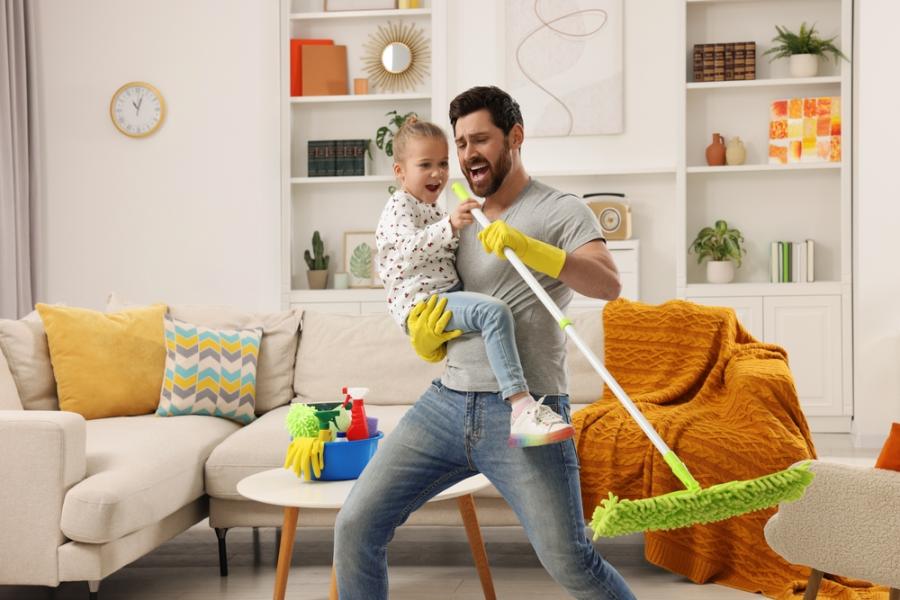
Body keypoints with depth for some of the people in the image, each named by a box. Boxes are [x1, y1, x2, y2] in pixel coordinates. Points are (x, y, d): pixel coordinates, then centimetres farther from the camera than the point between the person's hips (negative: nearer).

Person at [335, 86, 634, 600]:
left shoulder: (561, 210, 4)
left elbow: (609, 284, -16)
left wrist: (531, 249, -29)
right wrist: (423, 336, -2)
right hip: (446, 401, 5)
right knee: (356, 525, 0)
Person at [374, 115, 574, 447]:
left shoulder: (433, 209, 27)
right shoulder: (399, 205, -4)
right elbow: (411, 247, -25)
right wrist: (449, 226, -38)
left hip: (447, 293, 11)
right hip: (420, 302, -11)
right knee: (494, 311, -33)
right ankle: (521, 409, -42)